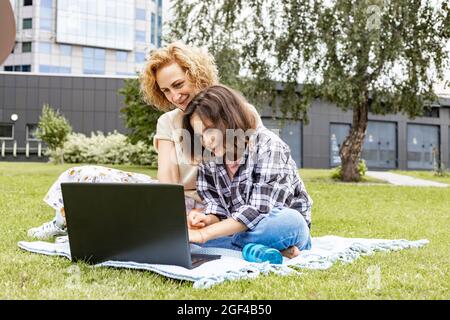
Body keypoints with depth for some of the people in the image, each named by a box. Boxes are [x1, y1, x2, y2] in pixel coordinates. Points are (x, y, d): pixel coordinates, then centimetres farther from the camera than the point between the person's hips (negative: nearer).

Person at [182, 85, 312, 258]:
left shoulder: (268, 146, -19)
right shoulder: (208, 158, -1)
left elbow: (258, 211, -27)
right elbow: (216, 205, 0)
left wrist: (203, 234, -30)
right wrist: (207, 220, -24)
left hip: (284, 225, -6)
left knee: (288, 222, -39)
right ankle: (270, 249, -21)